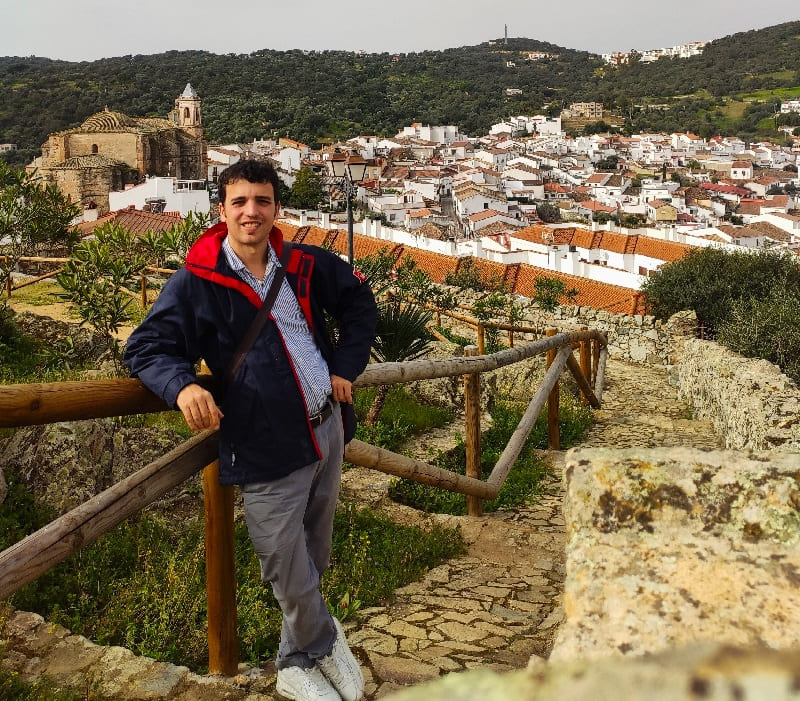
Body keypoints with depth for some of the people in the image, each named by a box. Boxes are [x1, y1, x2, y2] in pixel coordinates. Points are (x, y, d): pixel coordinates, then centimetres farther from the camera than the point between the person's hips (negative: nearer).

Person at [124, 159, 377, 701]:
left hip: (328, 431, 5)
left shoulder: (303, 265, 5)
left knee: (313, 561, 18)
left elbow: (359, 301, 20)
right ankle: (323, 643, 35)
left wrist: (346, 365, 9)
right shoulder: (196, 284, -7)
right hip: (268, 452, -5)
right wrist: (183, 385, -28)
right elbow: (146, 348, -7)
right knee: (294, 580, 2)